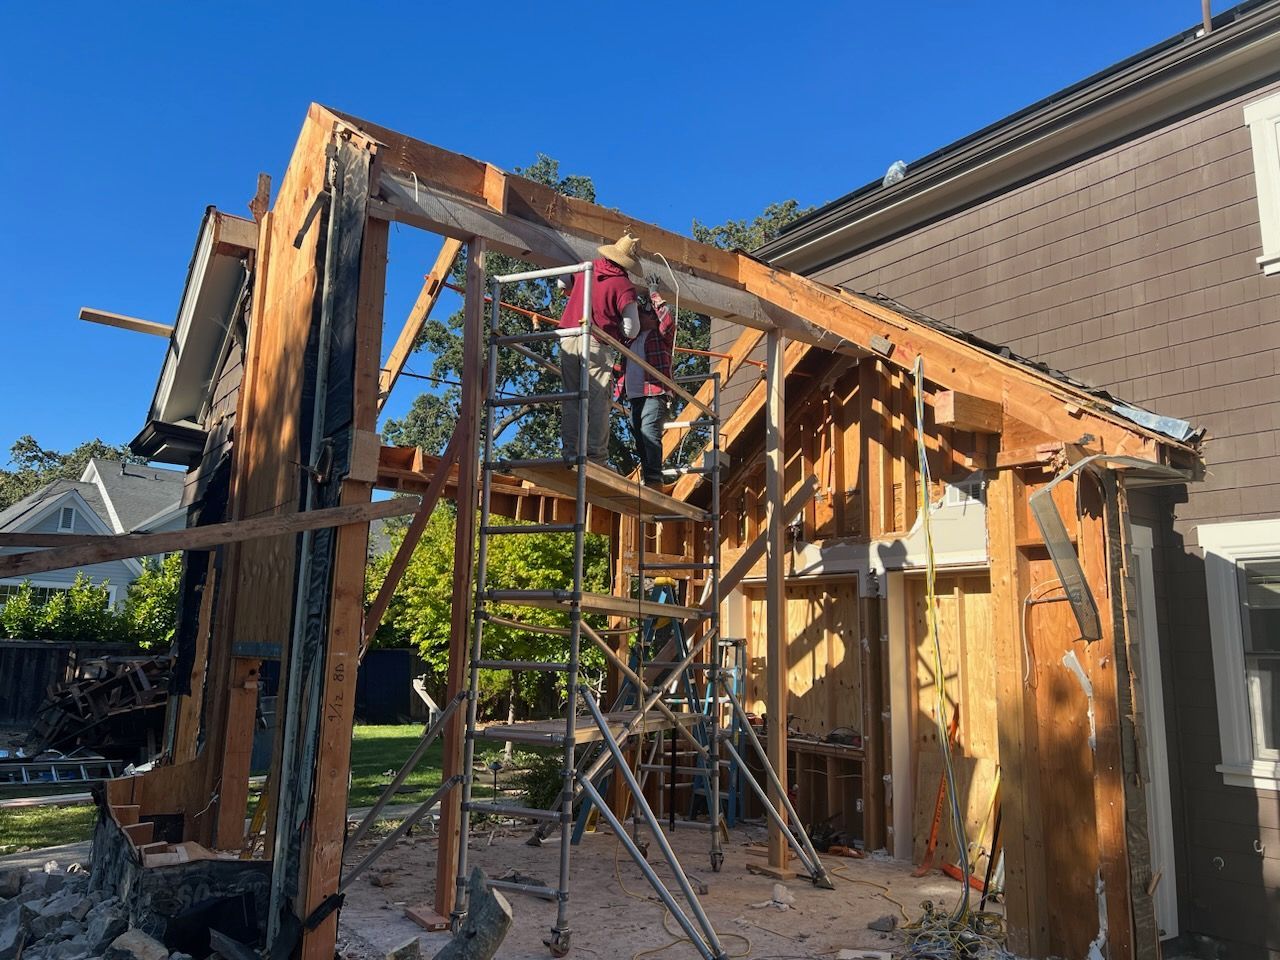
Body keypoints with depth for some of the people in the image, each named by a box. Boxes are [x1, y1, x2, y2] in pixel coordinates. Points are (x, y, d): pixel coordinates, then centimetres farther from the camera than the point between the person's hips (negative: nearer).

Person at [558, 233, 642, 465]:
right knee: (597, 401, -1)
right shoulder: (624, 287, -6)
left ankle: (570, 450, 7)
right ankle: (596, 456, -3)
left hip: (568, 339, 5)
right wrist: (618, 334, 12)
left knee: (571, 396, 10)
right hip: (597, 345, -5)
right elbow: (632, 330, -8)